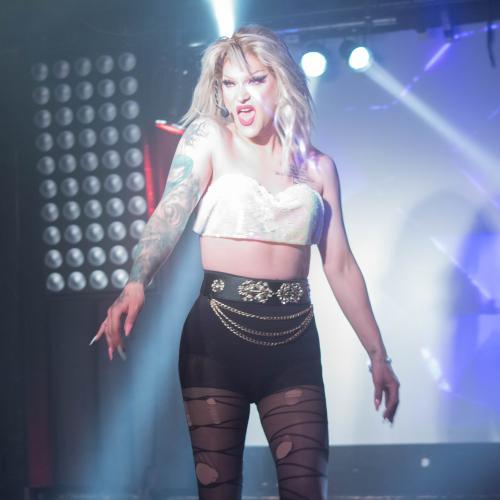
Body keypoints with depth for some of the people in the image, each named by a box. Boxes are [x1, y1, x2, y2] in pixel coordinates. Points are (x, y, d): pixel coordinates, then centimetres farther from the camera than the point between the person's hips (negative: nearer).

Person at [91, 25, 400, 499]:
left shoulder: (318, 167, 10)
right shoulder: (208, 137, 3)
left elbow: (340, 266, 12)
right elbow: (171, 212, -12)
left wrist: (377, 353, 9)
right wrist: (136, 284, -30)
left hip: (294, 338, 2)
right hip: (218, 333, -2)